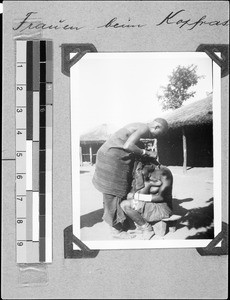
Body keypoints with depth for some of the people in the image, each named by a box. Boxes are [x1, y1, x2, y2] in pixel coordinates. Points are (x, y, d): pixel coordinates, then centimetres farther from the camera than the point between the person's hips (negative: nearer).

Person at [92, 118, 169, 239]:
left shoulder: (138, 127, 18)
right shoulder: (144, 129, -14)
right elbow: (127, 146, -28)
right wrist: (146, 152, -17)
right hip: (113, 159, -11)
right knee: (115, 192, -3)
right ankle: (117, 229, 5)